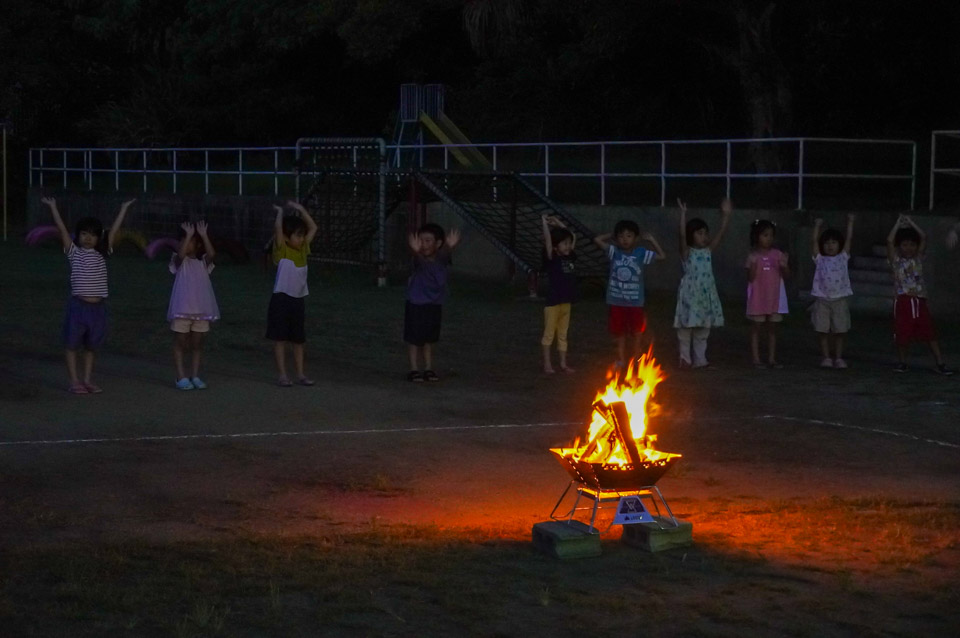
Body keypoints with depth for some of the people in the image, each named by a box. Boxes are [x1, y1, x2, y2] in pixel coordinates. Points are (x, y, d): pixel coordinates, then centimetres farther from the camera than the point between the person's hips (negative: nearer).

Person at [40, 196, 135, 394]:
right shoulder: (74, 252, 0)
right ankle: (74, 381, 10)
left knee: (91, 345, 12)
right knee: (73, 344, 3)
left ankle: (88, 379, 21)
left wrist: (124, 208, 8)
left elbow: (114, 230, 8)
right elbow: (62, 229, -4)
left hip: (98, 306, 3)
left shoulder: (101, 254, 8)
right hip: (78, 305, -3)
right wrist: (52, 207, -8)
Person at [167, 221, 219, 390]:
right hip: (182, 309, -2)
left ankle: (195, 376, 14)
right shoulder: (179, 261, 1)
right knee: (180, 343, 1)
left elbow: (211, 254, -14)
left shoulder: (203, 262, 7)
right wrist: (188, 235, -25)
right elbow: (181, 254, -23)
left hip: (201, 310, 2)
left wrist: (203, 235, -19)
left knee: (197, 344, 8)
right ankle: (181, 377, 4)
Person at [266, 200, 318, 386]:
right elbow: (277, 228, -22)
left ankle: (300, 374, 15)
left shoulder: (303, 248, 8)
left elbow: (313, 228, 9)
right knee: (280, 338, 1)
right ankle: (282, 375, 3)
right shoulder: (281, 250, -9)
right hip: (282, 298, -6)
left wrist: (300, 209, 7)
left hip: (299, 299, 6)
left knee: (298, 338, 10)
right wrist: (280, 212, -8)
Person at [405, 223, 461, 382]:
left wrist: (450, 246, -58)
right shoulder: (420, 260, -20)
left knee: (429, 339, 13)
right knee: (414, 338, 3)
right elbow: (420, 258, -43)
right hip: (416, 304, -3)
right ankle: (414, 369, 11)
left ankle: (428, 369, 21)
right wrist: (416, 251, -67)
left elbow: (445, 252, -34)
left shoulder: (441, 259, -12)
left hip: (435, 304, 3)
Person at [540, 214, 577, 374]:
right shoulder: (552, 259, -9)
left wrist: (558, 223, 16)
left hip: (566, 302, 6)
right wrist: (545, 222, -10)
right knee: (549, 334, 3)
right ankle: (547, 364, 9)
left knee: (563, 334, 13)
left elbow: (573, 237, 19)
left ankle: (563, 363, 19)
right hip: (553, 302, -6)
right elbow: (547, 239, -20)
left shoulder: (569, 257, 8)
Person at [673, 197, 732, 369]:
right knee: (686, 327, -1)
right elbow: (682, 235, -21)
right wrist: (683, 213, -28)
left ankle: (699, 359, 16)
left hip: (706, 293, 5)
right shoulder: (687, 252, -6)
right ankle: (685, 359, 6)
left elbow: (721, 233, 3)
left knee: (703, 329, 10)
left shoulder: (708, 251, 8)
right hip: (690, 293, -5)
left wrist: (726, 214, -4)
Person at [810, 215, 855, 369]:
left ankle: (838, 358, 10)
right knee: (823, 331, 2)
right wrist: (817, 226, 4)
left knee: (839, 332, 3)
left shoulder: (843, 258, 8)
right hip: (822, 300, 0)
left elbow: (849, 239, 6)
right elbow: (814, 241, 2)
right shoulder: (820, 259, 6)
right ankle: (826, 358, 9)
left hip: (839, 300, 0)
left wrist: (850, 222, 6)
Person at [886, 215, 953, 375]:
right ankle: (902, 362, 20)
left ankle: (940, 363, 0)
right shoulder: (896, 260, 3)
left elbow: (923, 237, 4)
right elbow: (889, 240, -8)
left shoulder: (918, 258, 10)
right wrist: (899, 223, 1)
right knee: (902, 334, 3)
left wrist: (910, 223, 8)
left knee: (930, 333, 0)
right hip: (903, 301, -2)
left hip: (919, 301, 2)